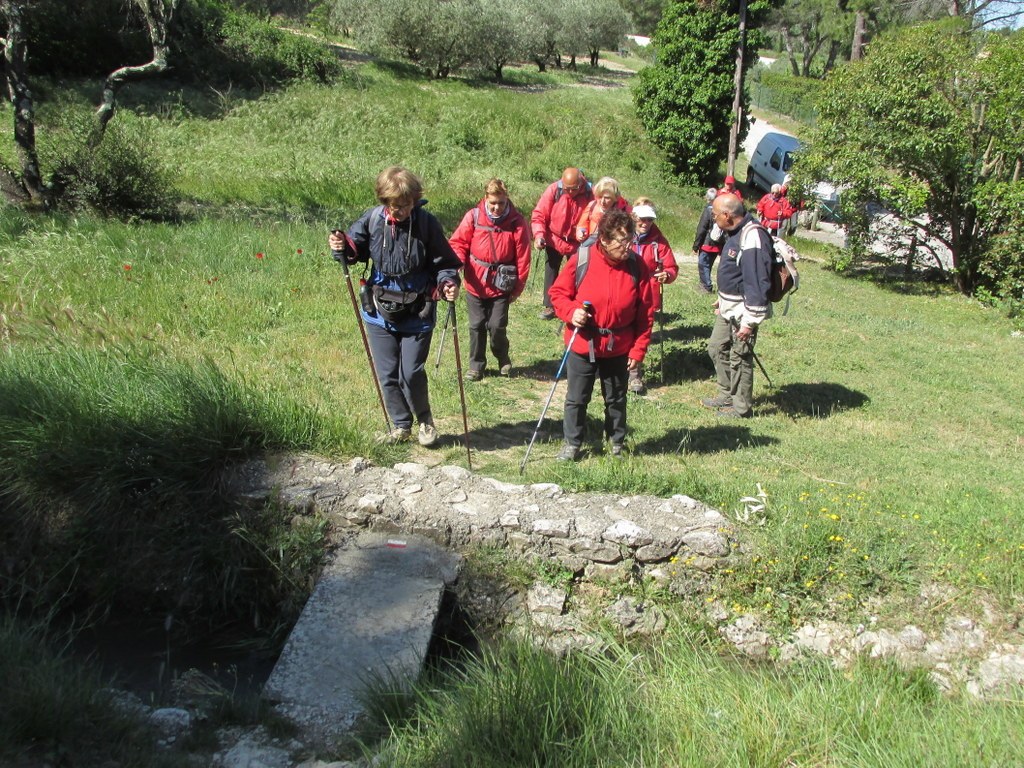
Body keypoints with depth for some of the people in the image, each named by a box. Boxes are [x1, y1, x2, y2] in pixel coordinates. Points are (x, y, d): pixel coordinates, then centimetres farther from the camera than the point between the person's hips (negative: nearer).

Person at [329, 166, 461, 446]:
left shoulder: (426, 223, -12)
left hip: (417, 314, -3)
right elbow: (356, 248, 7)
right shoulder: (372, 220, -6)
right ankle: (401, 426, 31)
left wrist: (448, 282, -24)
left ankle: (425, 419, 26)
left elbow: (444, 262, -4)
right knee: (387, 374, 11)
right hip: (380, 312, 3)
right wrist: (342, 247, -15)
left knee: (411, 374, -3)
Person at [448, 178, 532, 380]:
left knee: (496, 326, -4)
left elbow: (522, 257, -4)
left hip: (501, 285, -2)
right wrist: (459, 260, -18)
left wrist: (518, 287, -3)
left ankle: (503, 359, 25)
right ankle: (476, 365, 26)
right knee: (476, 326, 9)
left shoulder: (516, 222, -8)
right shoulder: (473, 216, -6)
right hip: (475, 284, 2)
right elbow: (458, 242, 2)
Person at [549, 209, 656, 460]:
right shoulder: (582, 259, -14)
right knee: (576, 398, 11)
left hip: (619, 349, 1)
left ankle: (617, 443, 35)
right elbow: (558, 292, -2)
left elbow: (645, 313, -4)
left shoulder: (637, 266, -9)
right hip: (582, 345, -1)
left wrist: (638, 350, -5)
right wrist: (571, 312, -21)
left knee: (616, 399, 16)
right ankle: (572, 443, 29)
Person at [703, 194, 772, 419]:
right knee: (717, 349, 20)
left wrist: (750, 321, -25)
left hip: (743, 312, -10)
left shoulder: (752, 238, -25)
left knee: (740, 358, 2)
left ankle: (742, 408, 19)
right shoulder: (736, 233, 6)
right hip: (728, 308, 10)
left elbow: (757, 283, -27)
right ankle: (727, 396, 36)